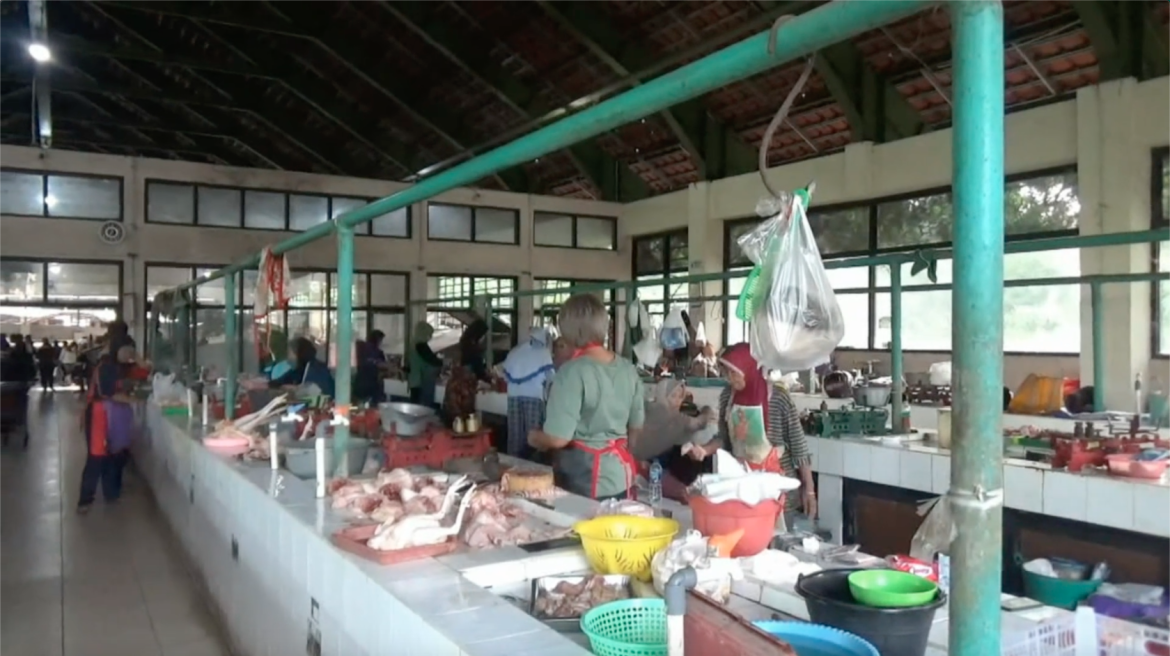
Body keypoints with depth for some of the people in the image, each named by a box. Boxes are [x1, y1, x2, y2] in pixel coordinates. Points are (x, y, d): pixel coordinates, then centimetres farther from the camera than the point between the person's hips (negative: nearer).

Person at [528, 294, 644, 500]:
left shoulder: (573, 371, -18)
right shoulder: (627, 369, 0)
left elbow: (558, 438, -20)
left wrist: (533, 438, 1)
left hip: (582, 478, -6)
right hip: (620, 474, 6)